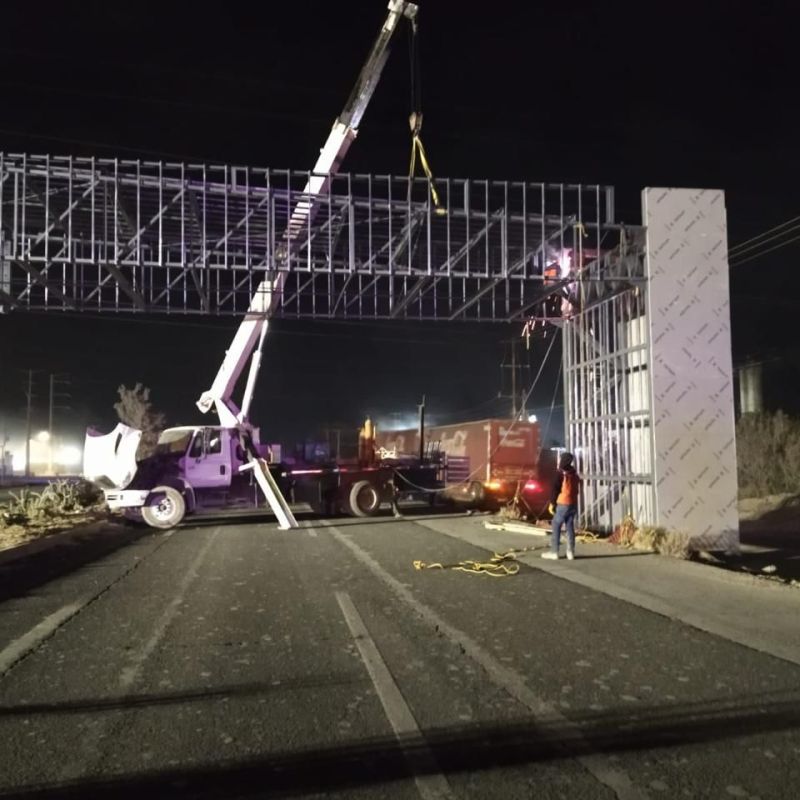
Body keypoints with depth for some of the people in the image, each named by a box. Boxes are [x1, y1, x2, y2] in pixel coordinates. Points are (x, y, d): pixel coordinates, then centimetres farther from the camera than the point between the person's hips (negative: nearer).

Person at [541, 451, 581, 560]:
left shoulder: (561, 473, -10)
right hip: (574, 504, 7)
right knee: (570, 527, 10)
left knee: (556, 526, -1)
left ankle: (554, 551, -2)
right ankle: (570, 551, 8)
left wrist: (552, 503, -5)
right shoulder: (575, 474, 12)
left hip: (563, 504, -7)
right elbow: (576, 489, 17)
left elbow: (555, 489, -10)